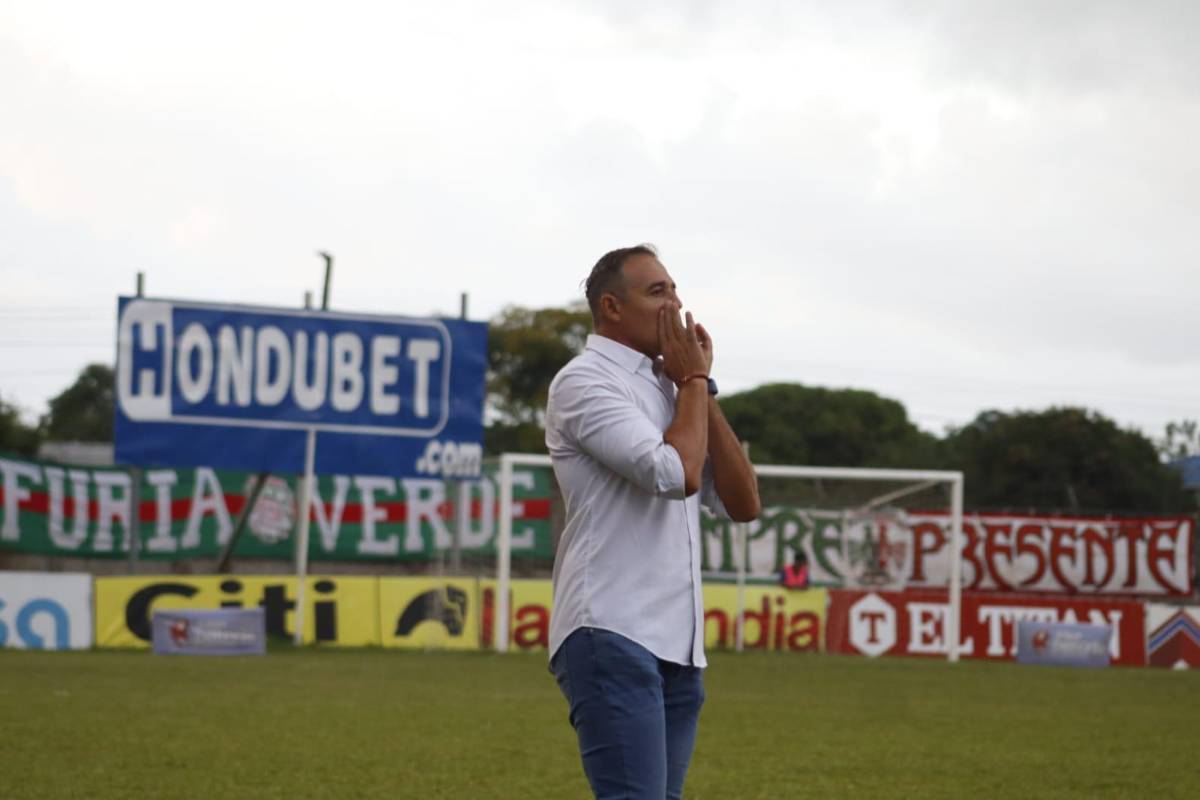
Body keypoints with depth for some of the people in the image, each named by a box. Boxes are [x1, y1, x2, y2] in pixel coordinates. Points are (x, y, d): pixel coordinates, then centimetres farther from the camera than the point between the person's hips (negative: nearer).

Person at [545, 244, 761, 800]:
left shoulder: (668, 391, 20)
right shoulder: (585, 382, -5)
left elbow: (743, 503, 13)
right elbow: (676, 474, -18)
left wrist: (700, 388, 9)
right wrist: (694, 380, -1)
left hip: (677, 646, 8)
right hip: (612, 635, -8)